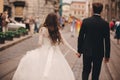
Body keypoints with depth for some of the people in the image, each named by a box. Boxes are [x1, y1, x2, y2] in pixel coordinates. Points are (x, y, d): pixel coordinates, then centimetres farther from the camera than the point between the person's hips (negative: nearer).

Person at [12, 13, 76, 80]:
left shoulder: (43, 29, -10)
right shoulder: (56, 30, -1)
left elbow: (40, 43, -9)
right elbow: (62, 40, 9)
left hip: (45, 51, -3)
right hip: (55, 53, 4)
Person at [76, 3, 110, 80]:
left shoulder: (85, 21, -7)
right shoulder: (105, 24, -9)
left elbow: (80, 37, -3)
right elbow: (107, 41, -6)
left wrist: (79, 51, 7)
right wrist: (107, 55, 3)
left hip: (87, 51, 1)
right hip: (99, 53, -1)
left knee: (86, 70, 15)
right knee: (96, 73, 11)